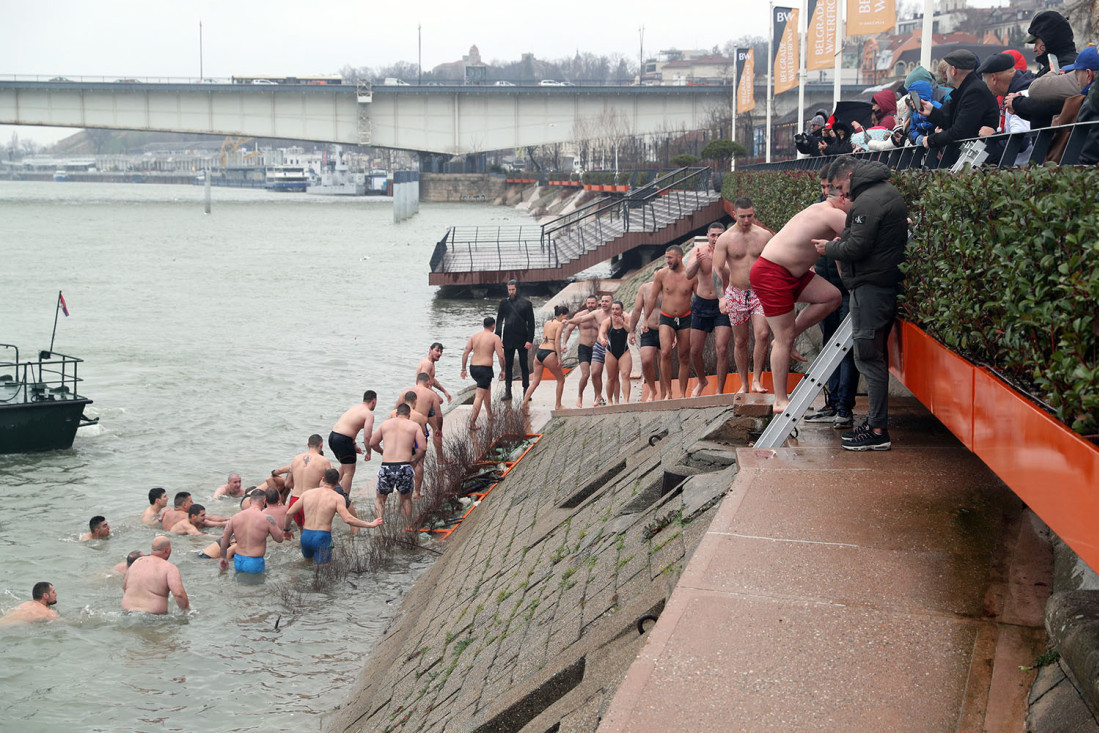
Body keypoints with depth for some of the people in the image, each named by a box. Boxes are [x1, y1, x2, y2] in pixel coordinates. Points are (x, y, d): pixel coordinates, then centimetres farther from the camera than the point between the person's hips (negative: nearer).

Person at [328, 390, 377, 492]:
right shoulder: (369, 414, -7)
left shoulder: (354, 407, 19)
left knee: (344, 465, 29)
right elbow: (367, 437, -13)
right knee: (349, 472, 0)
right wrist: (368, 453, 0)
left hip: (332, 436, 9)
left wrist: (354, 445, 28)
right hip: (343, 440, -9)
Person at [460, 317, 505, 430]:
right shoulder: (495, 337, -5)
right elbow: (501, 356, -10)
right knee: (479, 396, -6)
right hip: (485, 369, -6)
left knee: (488, 388, 29)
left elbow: (465, 353, 4)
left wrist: (463, 369, 8)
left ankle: (490, 414, 37)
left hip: (473, 368, 6)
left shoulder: (474, 336, 9)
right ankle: (472, 423, -10)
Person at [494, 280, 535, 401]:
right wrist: (497, 338, 1)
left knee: (524, 366, 2)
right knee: (507, 366, 4)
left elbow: (531, 323, -2)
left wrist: (529, 340, -9)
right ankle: (507, 391, 10)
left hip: (522, 339, -2)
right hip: (508, 340, 2)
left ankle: (526, 391, 8)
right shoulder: (504, 303, 6)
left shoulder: (526, 303, -1)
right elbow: (499, 321, 9)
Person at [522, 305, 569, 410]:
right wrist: (559, 358, -13)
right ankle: (558, 405, 16)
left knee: (535, 381, 11)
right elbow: (557, 341, -11)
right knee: (561, 379, 12)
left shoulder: (547, 323, 17)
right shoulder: (559, 325, -3)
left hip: (539, 353, 7)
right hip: (549, 354, -7)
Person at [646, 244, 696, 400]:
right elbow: (652, 298, 5)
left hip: (685, 319, 0)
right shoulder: (661, 274, -2)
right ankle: (667, 392, -12)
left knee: (684, 357, 3)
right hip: (666, 318, 0)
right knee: (665, 353, -19)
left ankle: (682, 394, 11)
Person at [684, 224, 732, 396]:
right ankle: (702, 380, 35)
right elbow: (689, 275, -19)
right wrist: (697, 261, -39)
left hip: (722, 305, -3)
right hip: (701, 304, 3)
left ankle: (719, 391, -2)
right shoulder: (698, 250, -6)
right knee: (695, 351, 7)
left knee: (722, 349, -14)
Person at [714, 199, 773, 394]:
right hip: (736, 294, 0)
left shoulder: (764, 235, 2)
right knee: (740, 341, 6)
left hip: (760, 293, 0)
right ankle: (744, 384, 16)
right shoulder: (725, 239, -3)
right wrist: (721, 296, -8)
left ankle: (756, 380, -8)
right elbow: (717, 270, -4)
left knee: (762, 334, -18)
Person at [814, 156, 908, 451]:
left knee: (868, 355, -8)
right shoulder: (889, 193, 17)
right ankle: (876, 420, 22)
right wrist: (842, 241, 12)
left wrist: (830, 248, -3)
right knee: (876, 354, 15)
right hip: (887, 281, 11)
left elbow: (857, 247, -21)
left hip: (870, 286, -11)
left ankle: (877, 431, -7)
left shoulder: (868, 201, -16)